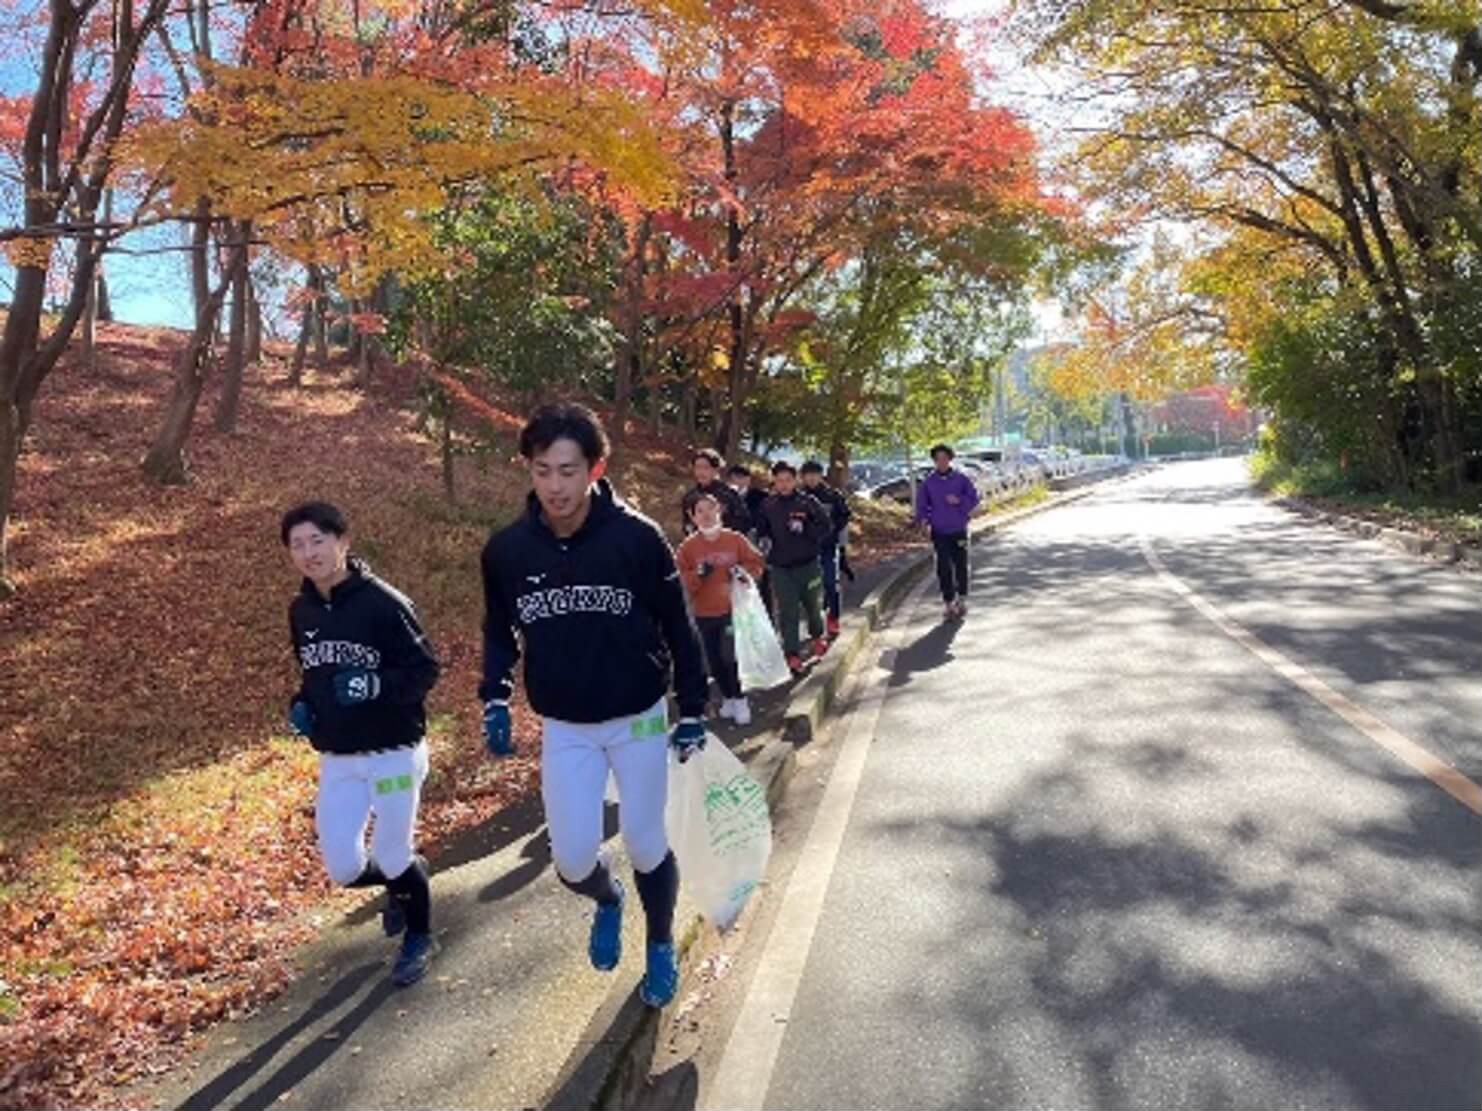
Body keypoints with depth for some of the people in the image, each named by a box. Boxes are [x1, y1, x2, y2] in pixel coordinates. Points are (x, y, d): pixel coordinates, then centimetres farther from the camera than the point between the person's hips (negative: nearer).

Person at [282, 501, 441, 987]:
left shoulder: (383, 602, -18)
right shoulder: (301, 611, 3)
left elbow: (425, 669, -14)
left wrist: (376, 685, -30)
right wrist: (302, 706, -1)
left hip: (394, 752, -5)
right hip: (336, 760, 6)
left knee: (392, 859, 5)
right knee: (343, 868, 5)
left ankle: (419, 938, 35)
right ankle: (402, 881, 40)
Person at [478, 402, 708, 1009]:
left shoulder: (637, 537, -19)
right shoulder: (507, 549, -11)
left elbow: (677, 628, -7)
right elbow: (499, 630, 7)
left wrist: (693, 712, -4)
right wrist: (495, 701, -4)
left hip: (639, 720, -2)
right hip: (564, 729, 2)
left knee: (646, 847, 9)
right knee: (573, 860, -1)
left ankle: (661, 947, 38)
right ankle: (608, 900, 36)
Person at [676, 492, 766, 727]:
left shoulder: (735, 539, -1)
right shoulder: (687, 547, -2)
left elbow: (755, 562, 6)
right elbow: (681, 581, -3)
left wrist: (742, 571, -14)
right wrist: (699, 574, -20)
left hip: (733, 608, -2)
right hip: (704, 613, 2)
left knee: (731, 655, -10)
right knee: (715, 660, 9)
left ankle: (740, 700, 8)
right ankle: (727, 697, 30)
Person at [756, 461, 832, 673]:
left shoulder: (808, 501, -6)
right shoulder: (768, 506, 1)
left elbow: (826, 526, -5)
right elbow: (762, 530, 13)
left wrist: (805, 528, -18)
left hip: (808, 564, 0)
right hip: (780, 567, 0)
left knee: (813, 604, 17)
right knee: (787, 612, -3)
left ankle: (817, 636, 45)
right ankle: (793, 655, 2)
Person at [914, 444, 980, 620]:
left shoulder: (961, 479, 2)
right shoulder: (928, 482, 3)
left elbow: (973, 498, 1)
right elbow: (921, 504, 6)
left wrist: (958, 501, -17)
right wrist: (924, 520, -11)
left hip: (959, 530, 0)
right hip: (940, 532, 0)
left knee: (961, 566, 3)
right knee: (944, 569, -2)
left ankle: (961, 600, 22)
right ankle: (948, 604, 6)